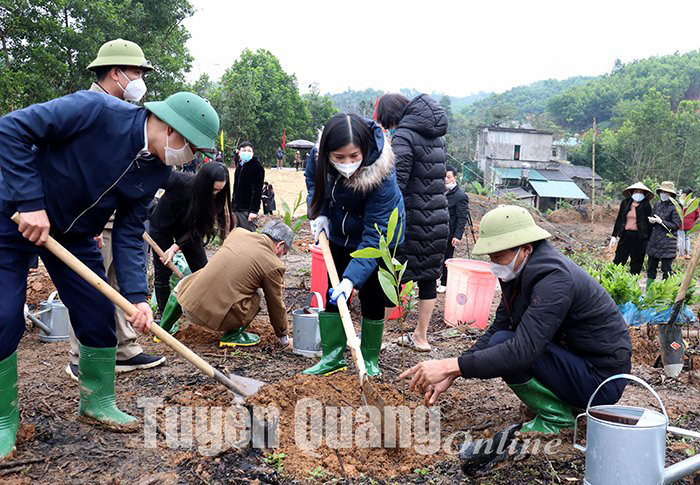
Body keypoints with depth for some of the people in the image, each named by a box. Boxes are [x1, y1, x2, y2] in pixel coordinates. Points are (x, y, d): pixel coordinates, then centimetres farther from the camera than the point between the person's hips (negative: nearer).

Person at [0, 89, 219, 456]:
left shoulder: (157, 171, -9)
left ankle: (97, 401, 24)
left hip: (73, 234, 6)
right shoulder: (95, 109, -29)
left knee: (99, 314, 3)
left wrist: (136, 295, -16)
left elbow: (129, 233, -6)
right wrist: (30, 202, -30)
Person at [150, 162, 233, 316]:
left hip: (187, 230, 3)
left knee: (201, 270, 0)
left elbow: (198, 228, -20)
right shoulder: (178, 181, -35)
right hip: (162, 226, -3)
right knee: (163, 272, -3)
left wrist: (175, 248, -28)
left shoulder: (216, 198, -24)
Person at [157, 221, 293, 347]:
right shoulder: (273, 265, -4)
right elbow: (276, 306, 6)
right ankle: (232, 335, 9)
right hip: (222, 318, -5)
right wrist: (283, 338, 21)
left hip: (189, 306, 6)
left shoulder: (238, 232, 9)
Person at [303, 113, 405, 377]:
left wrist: (352, 278, -46)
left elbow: (374, 236, -38)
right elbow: (312, 178, 1)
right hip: (340, 234, 5)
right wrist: (318, 212, -15)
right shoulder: (319, 158, -25)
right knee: (332, 291, 7)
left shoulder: (382, 175, -39)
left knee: (371, 296, 0)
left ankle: (370, 360, 17)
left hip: (379, 238, -5)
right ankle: (333, 355, 18)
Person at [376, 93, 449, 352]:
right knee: (428, 277, 14)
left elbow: (396, 182, -20)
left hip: (411, 219, -8)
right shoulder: (436, 137, 14)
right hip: (438, 218, 8)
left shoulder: (403, 136, -12)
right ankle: (420, 337, 26)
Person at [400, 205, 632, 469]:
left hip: (601, 380, -9)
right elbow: (496, 329, 3)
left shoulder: (554, 279, -26)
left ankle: (554, 419, -8)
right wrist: (450, 374, -7)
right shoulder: (522, 270, 2)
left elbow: (523, 349, -34)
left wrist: (451, 366, -35)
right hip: (577, 362, 9)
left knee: (503, 344, -23)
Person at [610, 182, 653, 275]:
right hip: (625, 235, 2)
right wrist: (614, 235, 7)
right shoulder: (625, 203, 8)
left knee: (636, 262, 6)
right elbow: (619, 220, 11)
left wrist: (648, 240, -3)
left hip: (639, 237, -2)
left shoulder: (646, 206, 1)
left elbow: (649, 223, 2)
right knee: (619, 260, 2)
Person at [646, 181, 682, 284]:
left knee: (666, 269, -2)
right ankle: (648, 291, 19)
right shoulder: (657, 205, 10)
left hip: (668, 242, -7)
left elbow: (676, 225, -12)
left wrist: (661, 221, -18)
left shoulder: (675, 207, -9)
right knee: (651, 266, 11)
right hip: (654, 240, 7)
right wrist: (651, 220, -4)